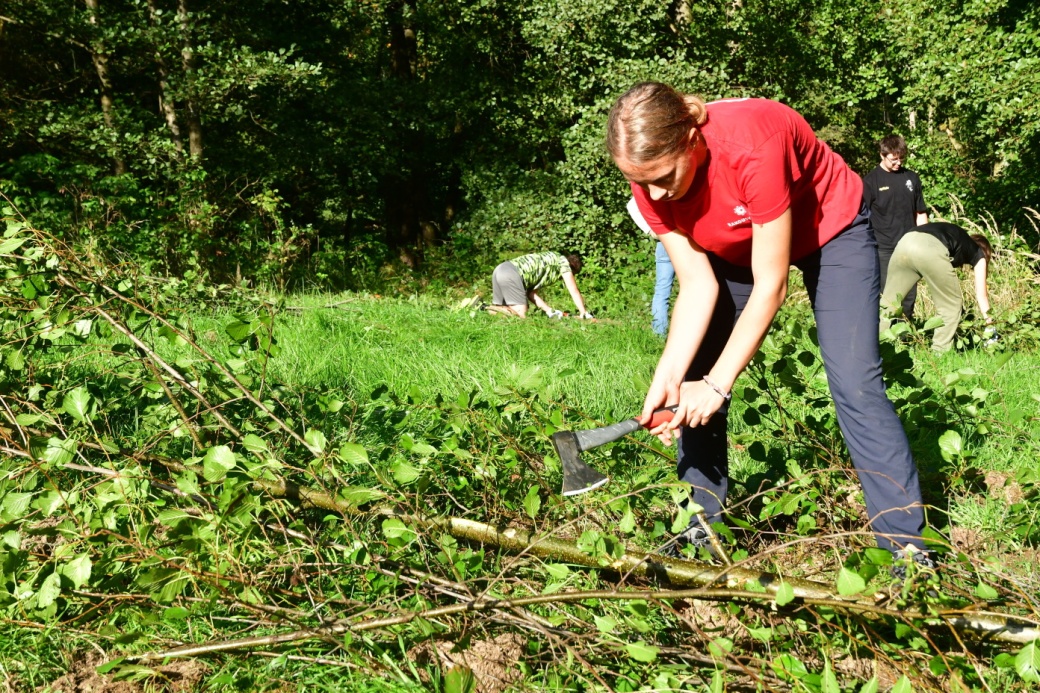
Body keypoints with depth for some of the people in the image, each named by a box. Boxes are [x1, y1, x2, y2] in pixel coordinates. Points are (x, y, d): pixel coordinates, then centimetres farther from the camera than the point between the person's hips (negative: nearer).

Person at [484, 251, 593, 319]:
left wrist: (549, 311, 18)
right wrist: (584, 313, 16)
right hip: (512, 274, -9)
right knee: (520, 314, -7)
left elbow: (531, 292, 24)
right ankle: (484, 308, -15)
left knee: (500, 311, 16)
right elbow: (574, 292, 10)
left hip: (499, 270, 9)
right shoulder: (563, 262, 12)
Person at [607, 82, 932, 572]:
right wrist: (667, 379, -32)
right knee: (693, 378, -4)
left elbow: (770, 286, -34)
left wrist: (717, 384, -32)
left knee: (854, 383, -16)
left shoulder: (752, 145, -41)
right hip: (734, 247, 6)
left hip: (830, 230, -5)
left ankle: (908, 547, -10)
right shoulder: (650, 176, -23)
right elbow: (697, 285, -20)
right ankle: (705, 524, 9)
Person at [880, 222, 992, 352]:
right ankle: (939, 354, 13)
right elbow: (981, 294, 33)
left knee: (888, 302, 13)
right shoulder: (978, 254, 31)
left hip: (905, 242, 6)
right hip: (930, 250, -6)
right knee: (952, 305, 14)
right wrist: (988, 320, 46)